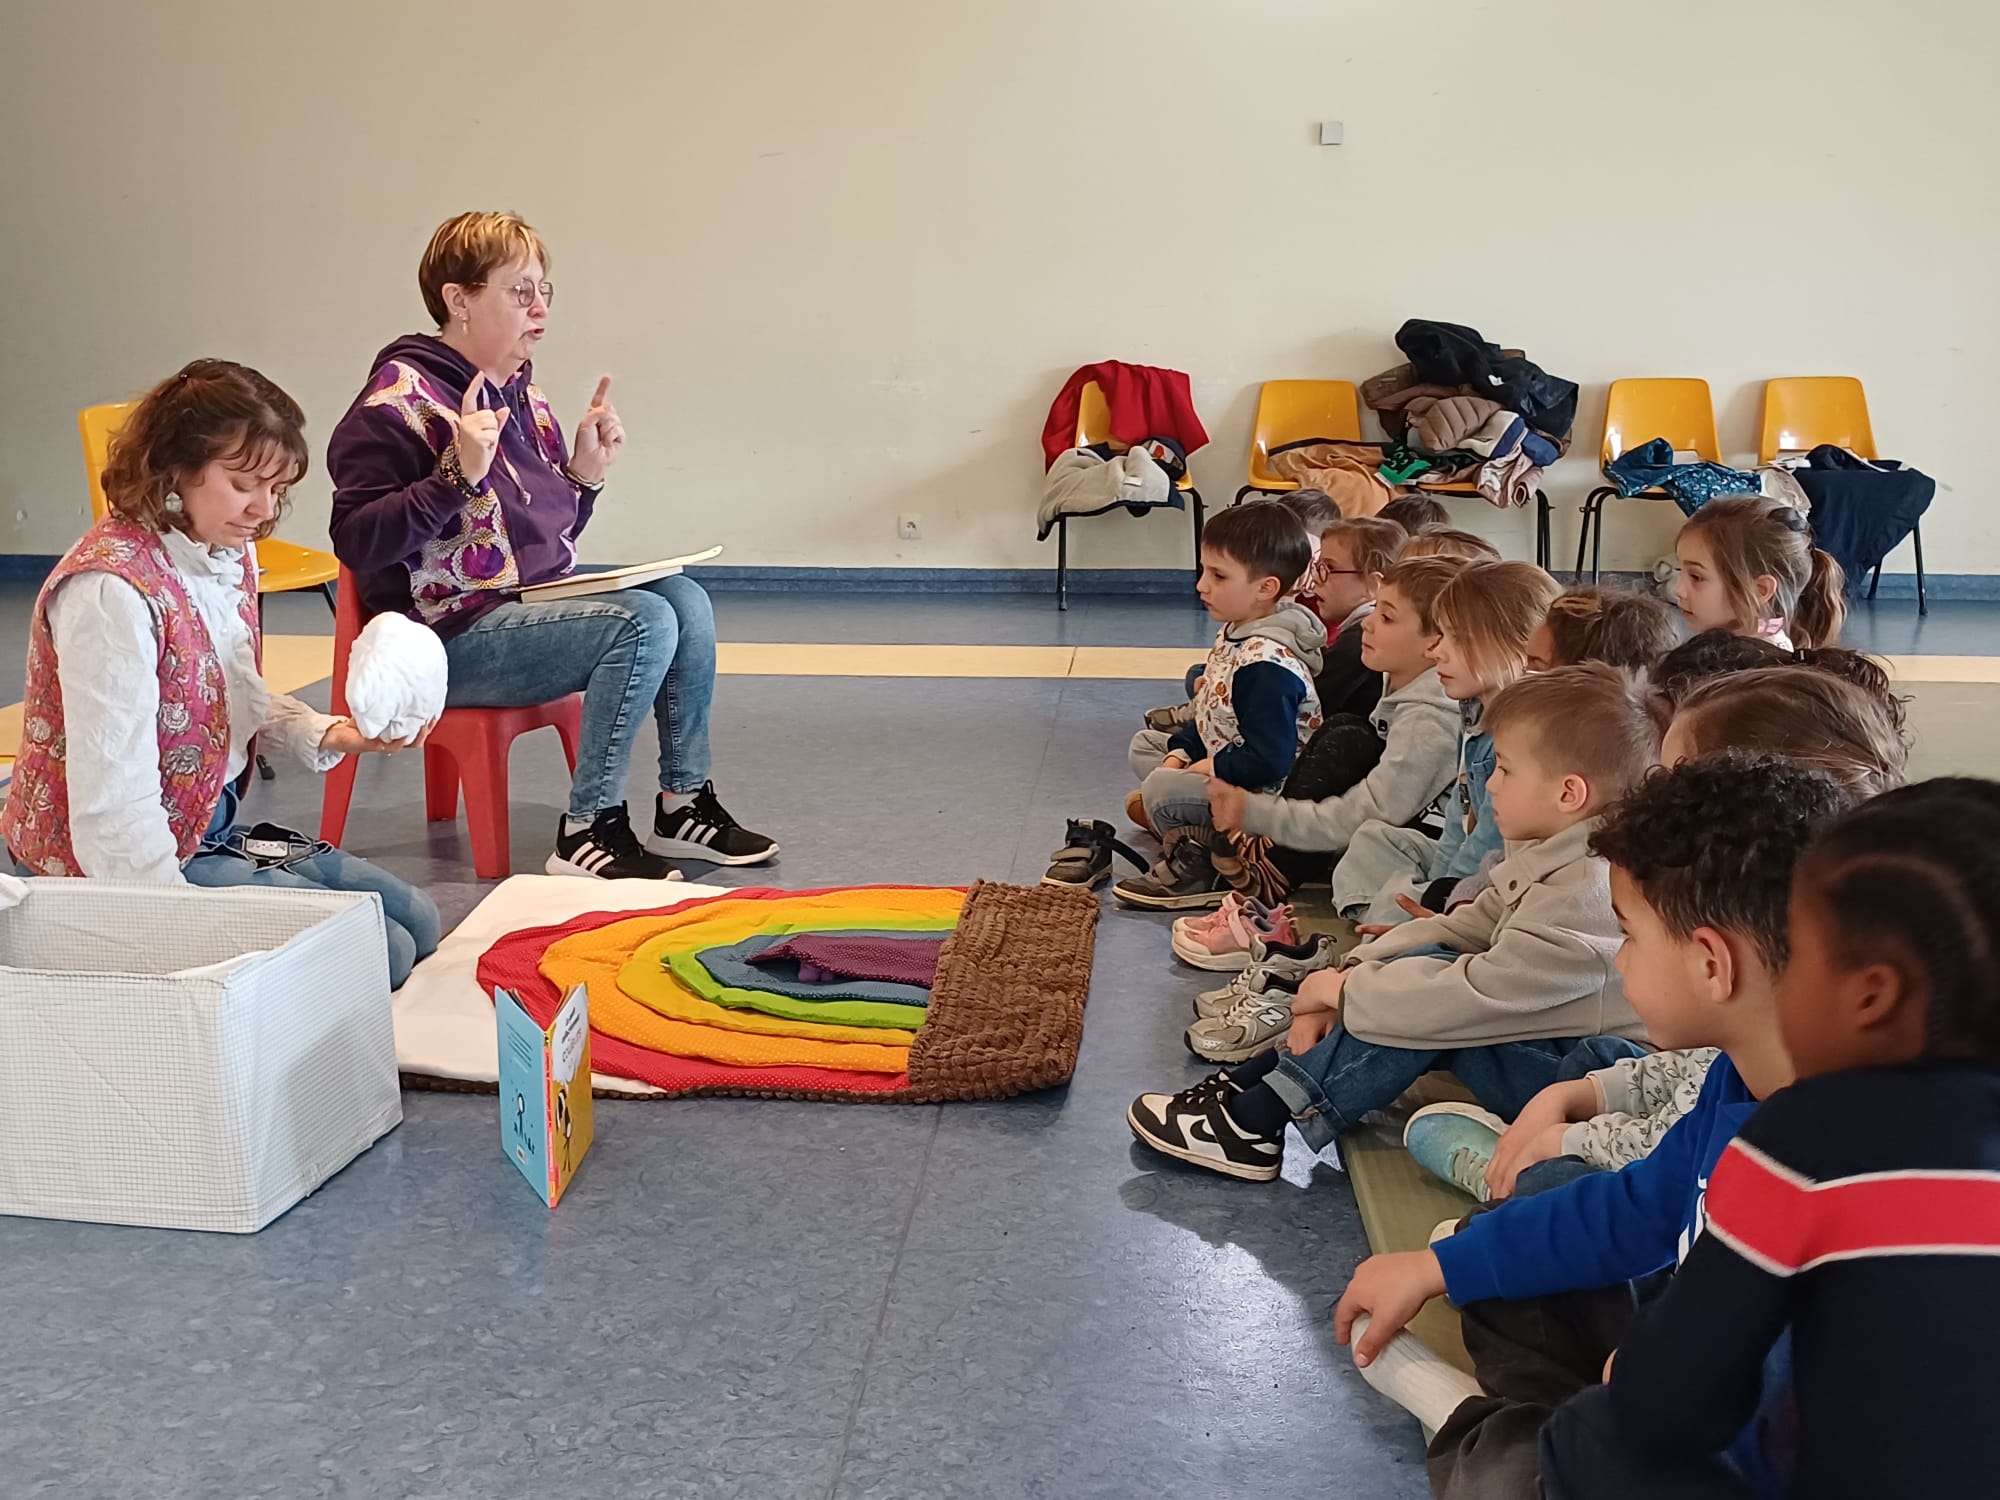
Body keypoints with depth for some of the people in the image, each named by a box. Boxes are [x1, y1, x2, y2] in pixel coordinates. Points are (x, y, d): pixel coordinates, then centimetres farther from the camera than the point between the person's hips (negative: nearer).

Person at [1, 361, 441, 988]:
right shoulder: (112, 589, -27)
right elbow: (114, 807, -29)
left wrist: (330, 735, -4)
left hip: (213, 829, 10)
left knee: (415, 922, 14)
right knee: (379, 954, -13)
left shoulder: (231, 553, 1)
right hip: (130, 868, -10)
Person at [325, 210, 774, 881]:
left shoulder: (521, 393, 15)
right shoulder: (402, 397, -11)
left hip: (538, 603, 9)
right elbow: (356, 543, -20)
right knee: (644, 620, -24)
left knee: (684, 597, -5)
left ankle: (685, 804, 2)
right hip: (456, 637, -9)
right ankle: (588, 831, -17)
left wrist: (586, 473, 4)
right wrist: (459, 476, -27)